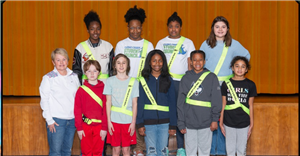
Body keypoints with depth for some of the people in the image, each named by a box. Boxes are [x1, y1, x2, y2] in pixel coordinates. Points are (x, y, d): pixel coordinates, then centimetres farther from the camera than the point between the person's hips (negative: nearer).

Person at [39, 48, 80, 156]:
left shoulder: (74, 76, 9)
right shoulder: (48, 78, -2)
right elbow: (44, 100, -4)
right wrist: (49, 120, -8)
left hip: (72, 119, 4)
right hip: (56, 120, -4)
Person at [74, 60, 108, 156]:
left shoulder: (103, 89, 1)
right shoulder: (81, 90, 1)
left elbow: (105, 109, -1)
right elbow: (77, 110, 1)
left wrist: (104, 127, -5)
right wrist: (79, 128, -3)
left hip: (99, 127, 0)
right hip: (85, 126, 0)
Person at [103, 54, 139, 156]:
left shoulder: (133, 82, 4)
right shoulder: (110, 81, 4)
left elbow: (134, 104, 3)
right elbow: (108, 102, 3)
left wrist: (133, 122, -2)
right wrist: (109, 121, -3)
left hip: (128, 121, 0)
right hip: (114, 120, 0)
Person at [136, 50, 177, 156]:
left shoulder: (168, 80, 6)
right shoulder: (144, 80, 4)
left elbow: (172, 103, 6)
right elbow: (140, 102, 3)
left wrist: (173, 125, 1)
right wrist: (139, 123, -4)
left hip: (164, 122, 1)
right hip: (148, 122, -1)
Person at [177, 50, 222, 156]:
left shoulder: (212, 77, 0)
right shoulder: (186, 78, 3)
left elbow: (217, 100, -1)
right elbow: (180, 102, 3)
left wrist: (215, 119, -6)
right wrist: (181, 123, 0)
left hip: (206, 123, -1)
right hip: (189, 123, 1)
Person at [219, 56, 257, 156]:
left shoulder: (250, 85, -1)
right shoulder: (226, 84, -1)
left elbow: (250, 106, 3)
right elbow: (223, 105, 3)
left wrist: (251, 123, 4)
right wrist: (221, 122, 4)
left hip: (244, 123, 0)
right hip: (229, 123, 0)